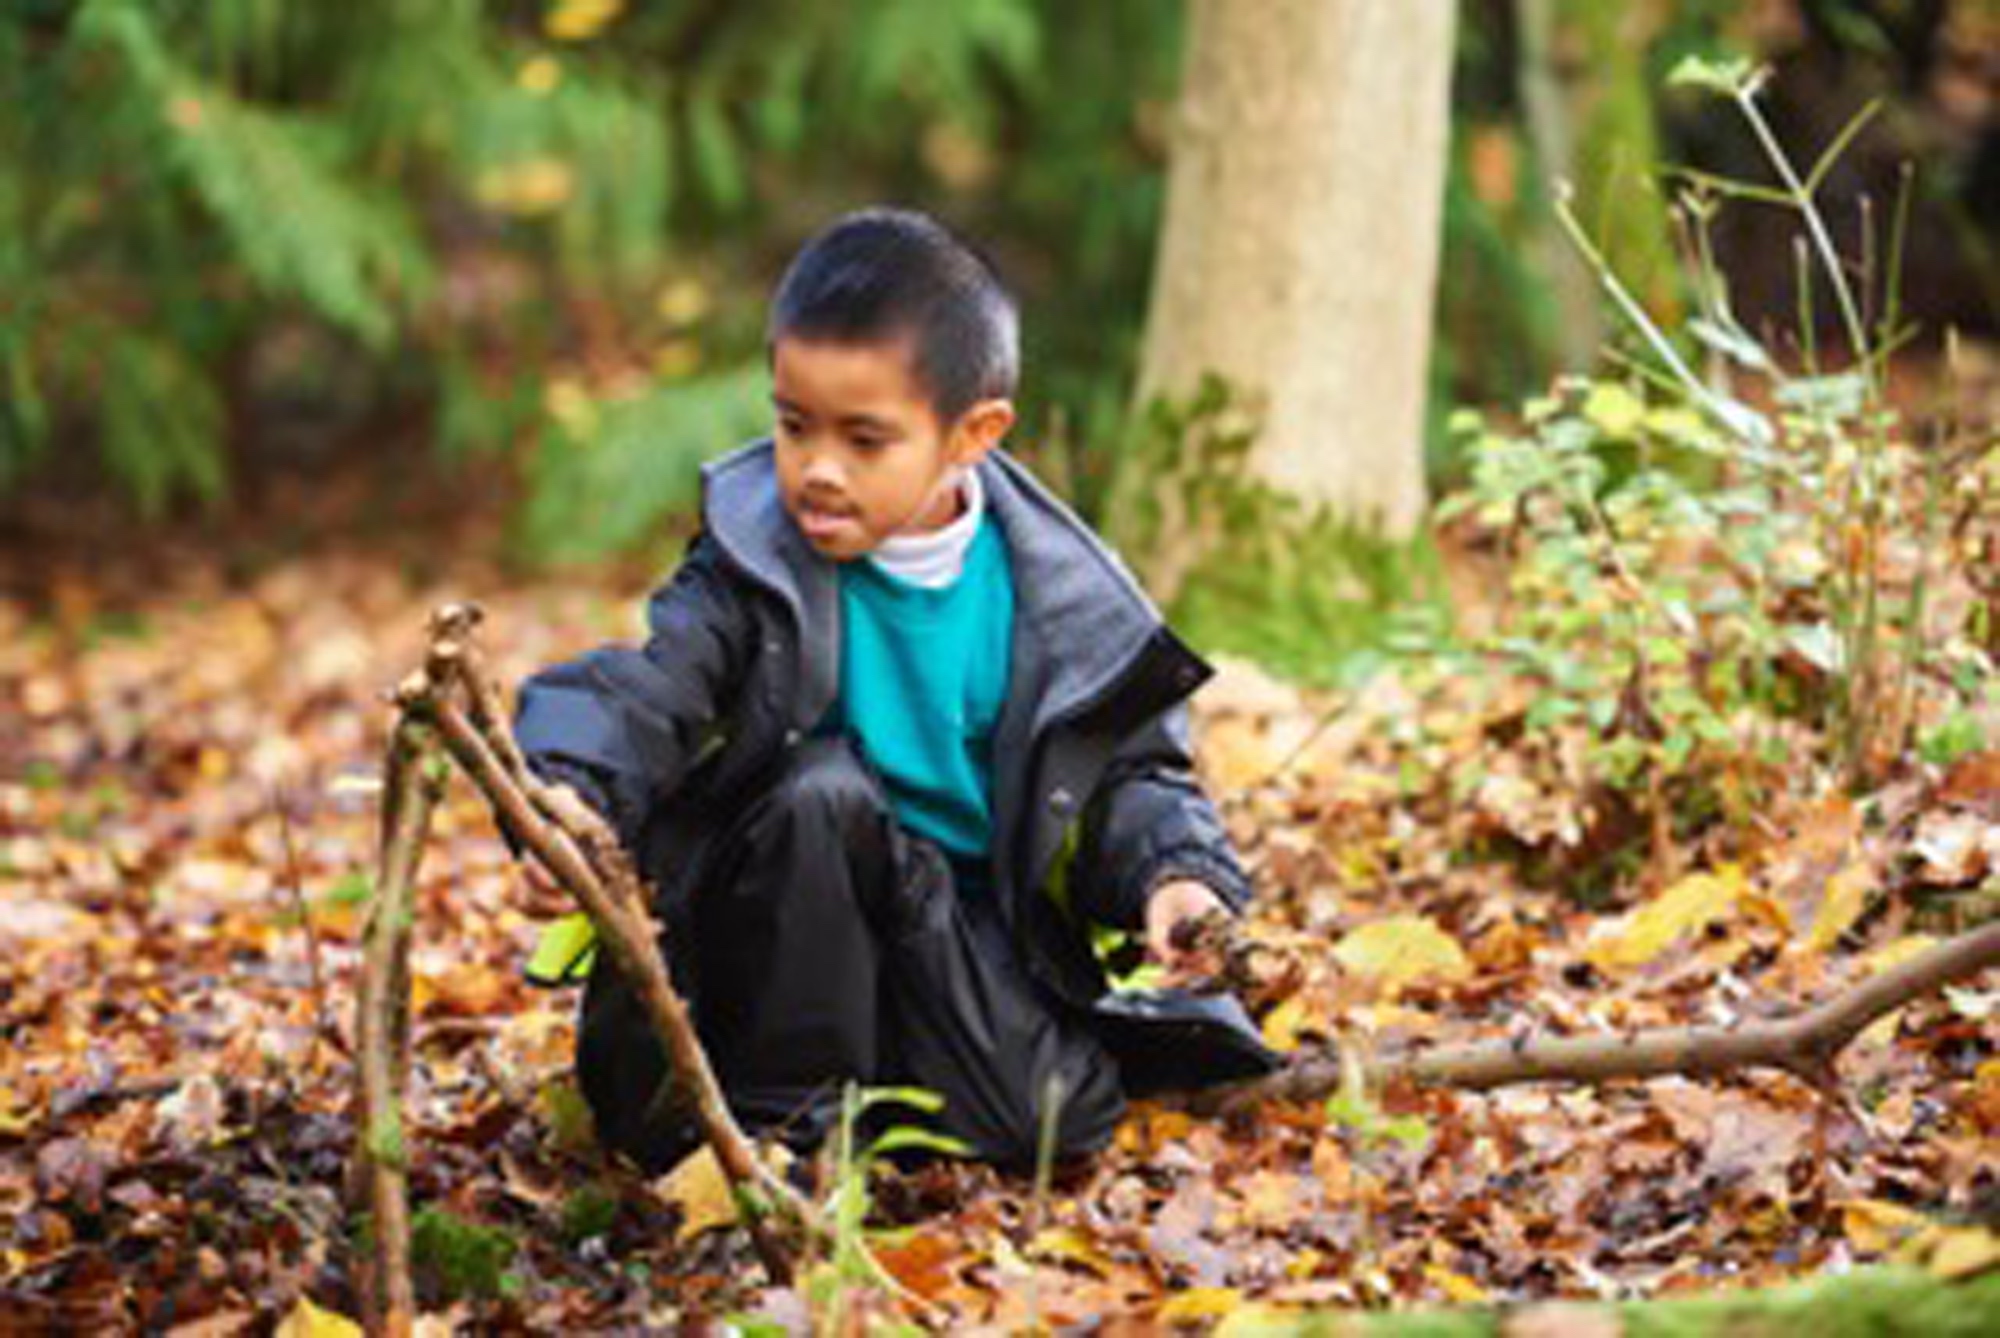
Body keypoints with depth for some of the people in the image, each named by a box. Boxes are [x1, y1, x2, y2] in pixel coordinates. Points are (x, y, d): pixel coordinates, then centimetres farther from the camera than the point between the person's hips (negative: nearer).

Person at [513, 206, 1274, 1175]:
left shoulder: (1059, 598, -7)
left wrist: (1174, 876, -18)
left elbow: (1133, 770, 2)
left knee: (1055, 1117, -22)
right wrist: (563, 794, -39)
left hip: (966, 933, 1)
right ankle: (787, 1111, -17)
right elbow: (642, 694, -18)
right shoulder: (755, 556, -10)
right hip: (787, 933, -1)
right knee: (824, 786, -31)